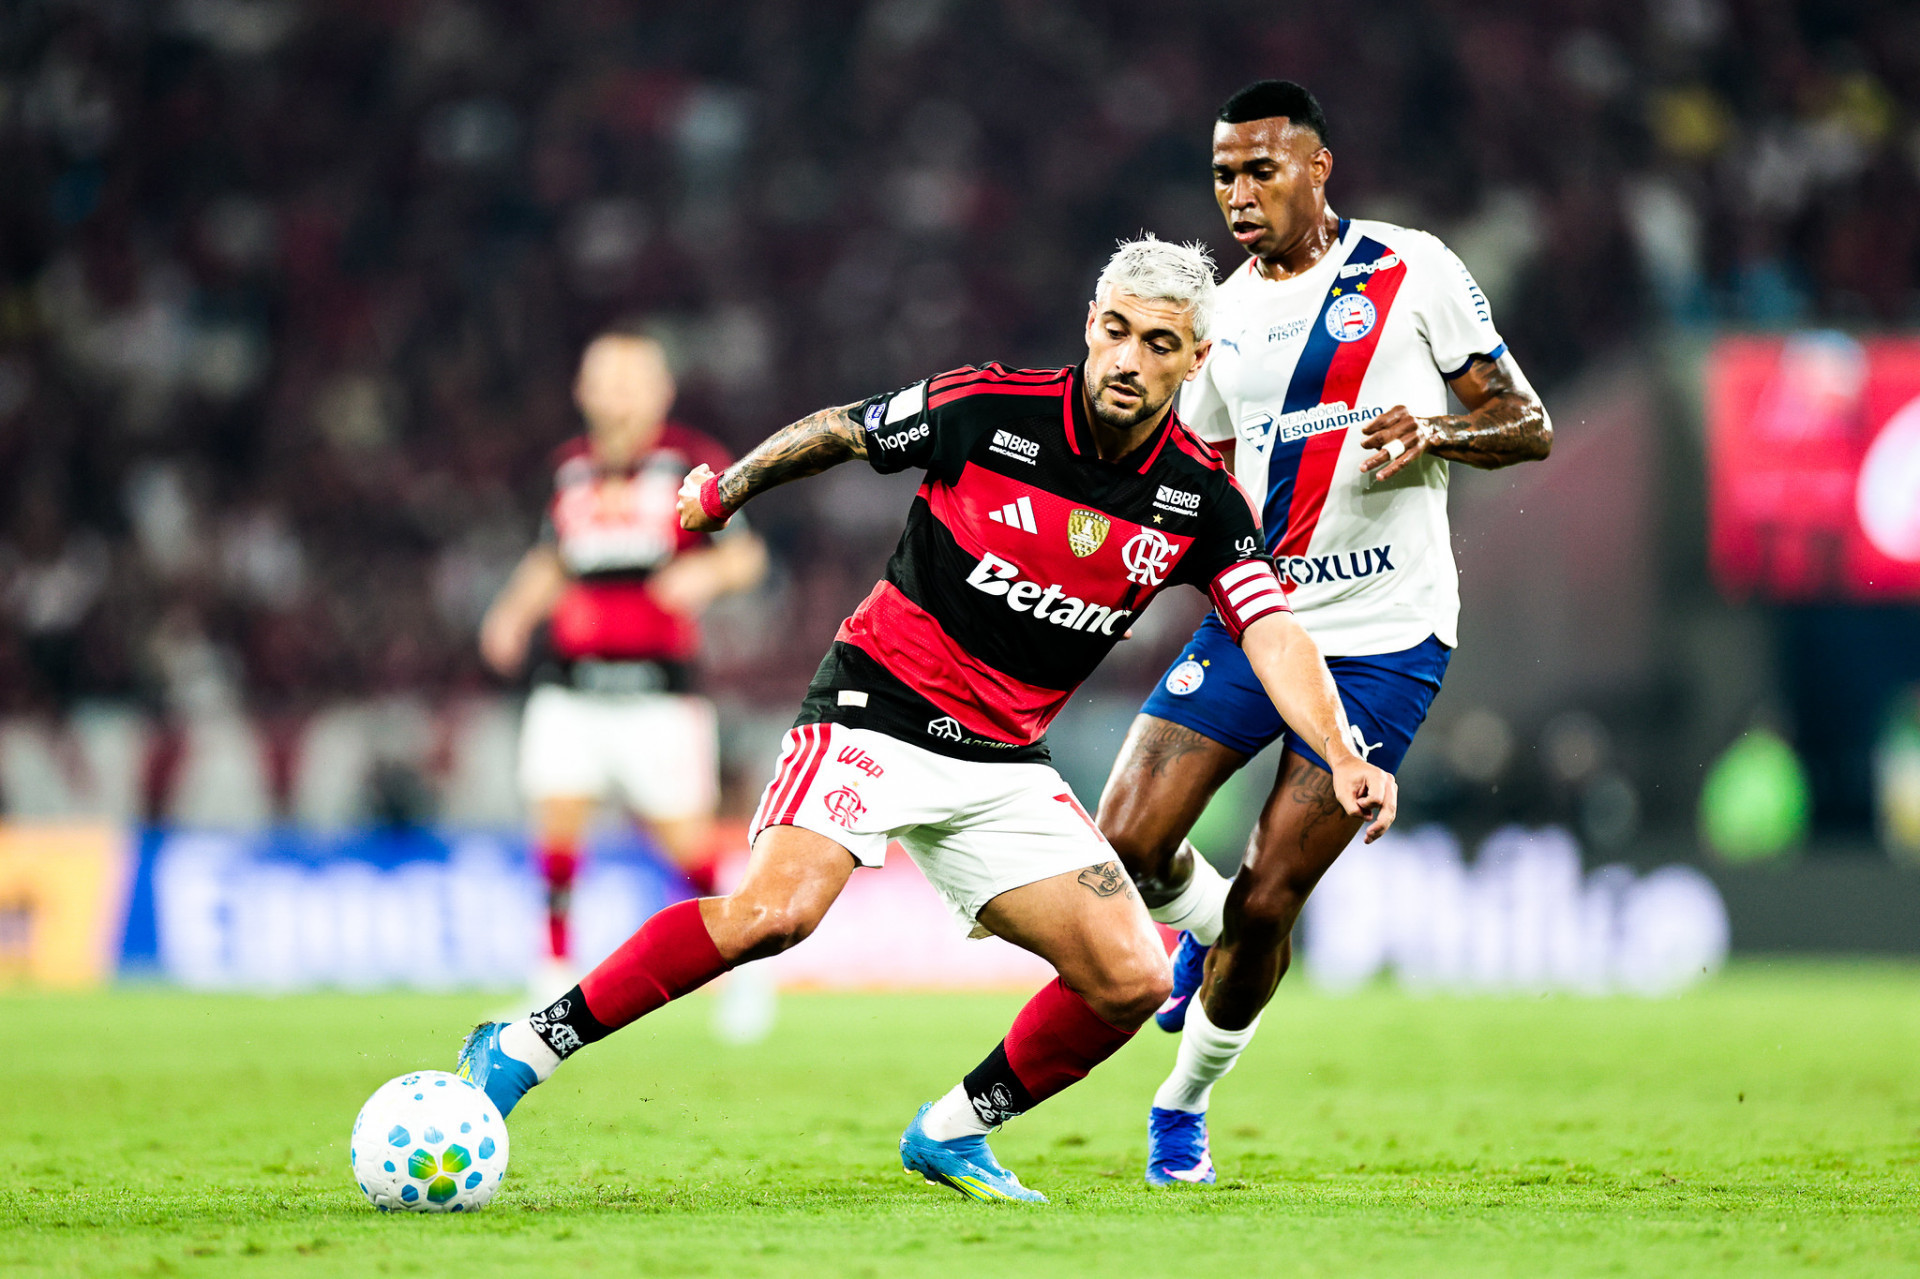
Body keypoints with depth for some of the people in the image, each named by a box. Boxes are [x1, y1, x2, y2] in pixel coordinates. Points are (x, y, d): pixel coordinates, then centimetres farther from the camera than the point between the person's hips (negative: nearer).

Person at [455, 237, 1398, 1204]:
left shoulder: (1201, 499, -3)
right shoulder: (987, 409, -12)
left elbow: (1274, 633, -10)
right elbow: (834, 432, 4)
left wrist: (1342, 757, -26)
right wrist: (720, 492, 15)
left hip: (1004, 764, 5)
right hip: (875, 713, -5)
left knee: (1132, 980, -7)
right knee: (777, 910, -29)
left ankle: (953, 1131, 16)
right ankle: (522, 1050, -19)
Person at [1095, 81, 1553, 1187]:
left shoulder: (1412, 270, -3)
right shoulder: (1223, 314, 11)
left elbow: (1531, 426, -2)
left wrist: (1434, 431, -22)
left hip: (1383, 641, -4)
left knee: (1267, 903, -6)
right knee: (1124, 846, -10)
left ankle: (1186, 1102, 17)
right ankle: (1205, 925, 25)